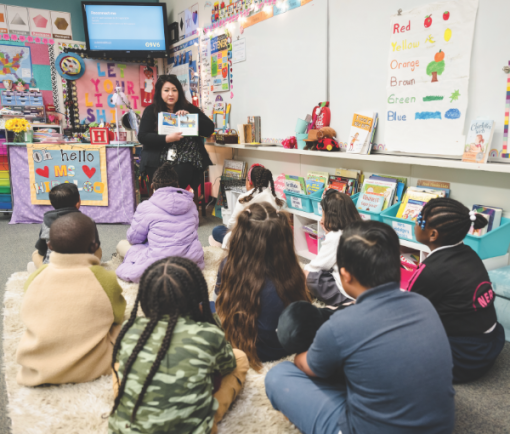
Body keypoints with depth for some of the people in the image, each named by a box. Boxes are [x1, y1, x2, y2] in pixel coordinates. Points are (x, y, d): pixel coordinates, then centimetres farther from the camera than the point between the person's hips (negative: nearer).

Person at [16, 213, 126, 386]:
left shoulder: (34, 279, -10)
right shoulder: (107, 280, -18)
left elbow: (29, 319, 7)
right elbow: (118, 316, 0)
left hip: (36, 373, 2)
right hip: (90, 370, -2)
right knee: (119, 327, 19)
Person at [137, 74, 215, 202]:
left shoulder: (189, 109, 15)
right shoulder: (151, 111, 12)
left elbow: (209, 129, 8)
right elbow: (142, 137, 0)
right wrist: (167, 139, -14)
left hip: (185, 159, 0)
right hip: (158, 161, 0)